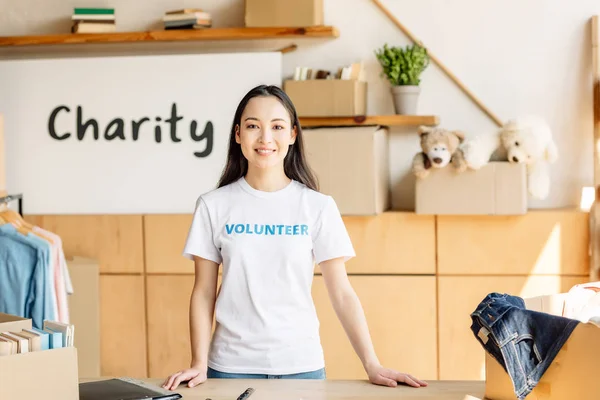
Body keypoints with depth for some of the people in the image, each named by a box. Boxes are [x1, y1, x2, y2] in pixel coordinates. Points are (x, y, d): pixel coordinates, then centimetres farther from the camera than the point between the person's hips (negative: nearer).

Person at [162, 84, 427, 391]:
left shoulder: (318, 207, -2)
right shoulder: (214, 205, 0)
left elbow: (342, 294, -1)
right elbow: (204, 292, 2)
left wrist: (372, 366, -9)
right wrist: (199, 364, -8)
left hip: (300, 363, 0)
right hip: (232, 365, 0)